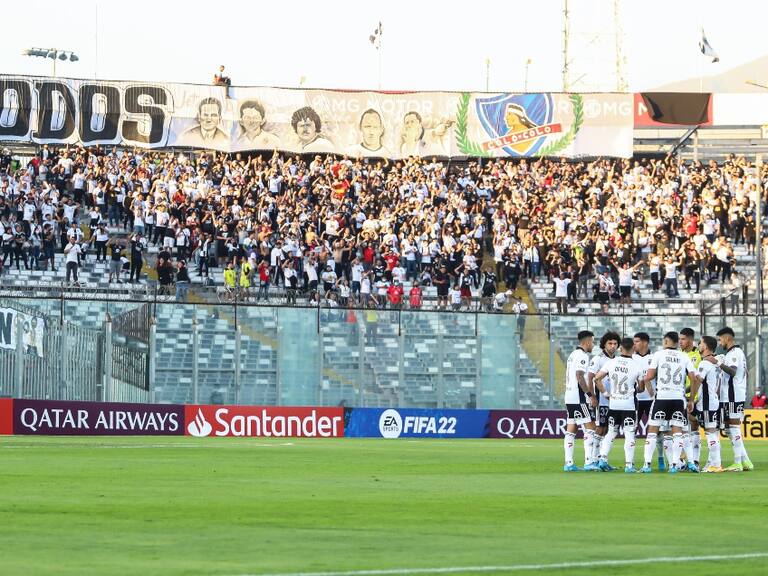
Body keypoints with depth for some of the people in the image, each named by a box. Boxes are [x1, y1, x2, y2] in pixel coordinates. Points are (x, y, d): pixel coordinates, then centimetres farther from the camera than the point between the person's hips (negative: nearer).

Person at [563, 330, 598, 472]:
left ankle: (568, 463, 6)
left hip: (569, 397, 9)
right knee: (589, 428, -7)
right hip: (578, 398, -9)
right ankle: (589, 461, -13)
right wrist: (591, 395, -17)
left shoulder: (572, 355, 18)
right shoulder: (582, 356, -11)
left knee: (571, 430, 8)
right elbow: (579, 376, -20)